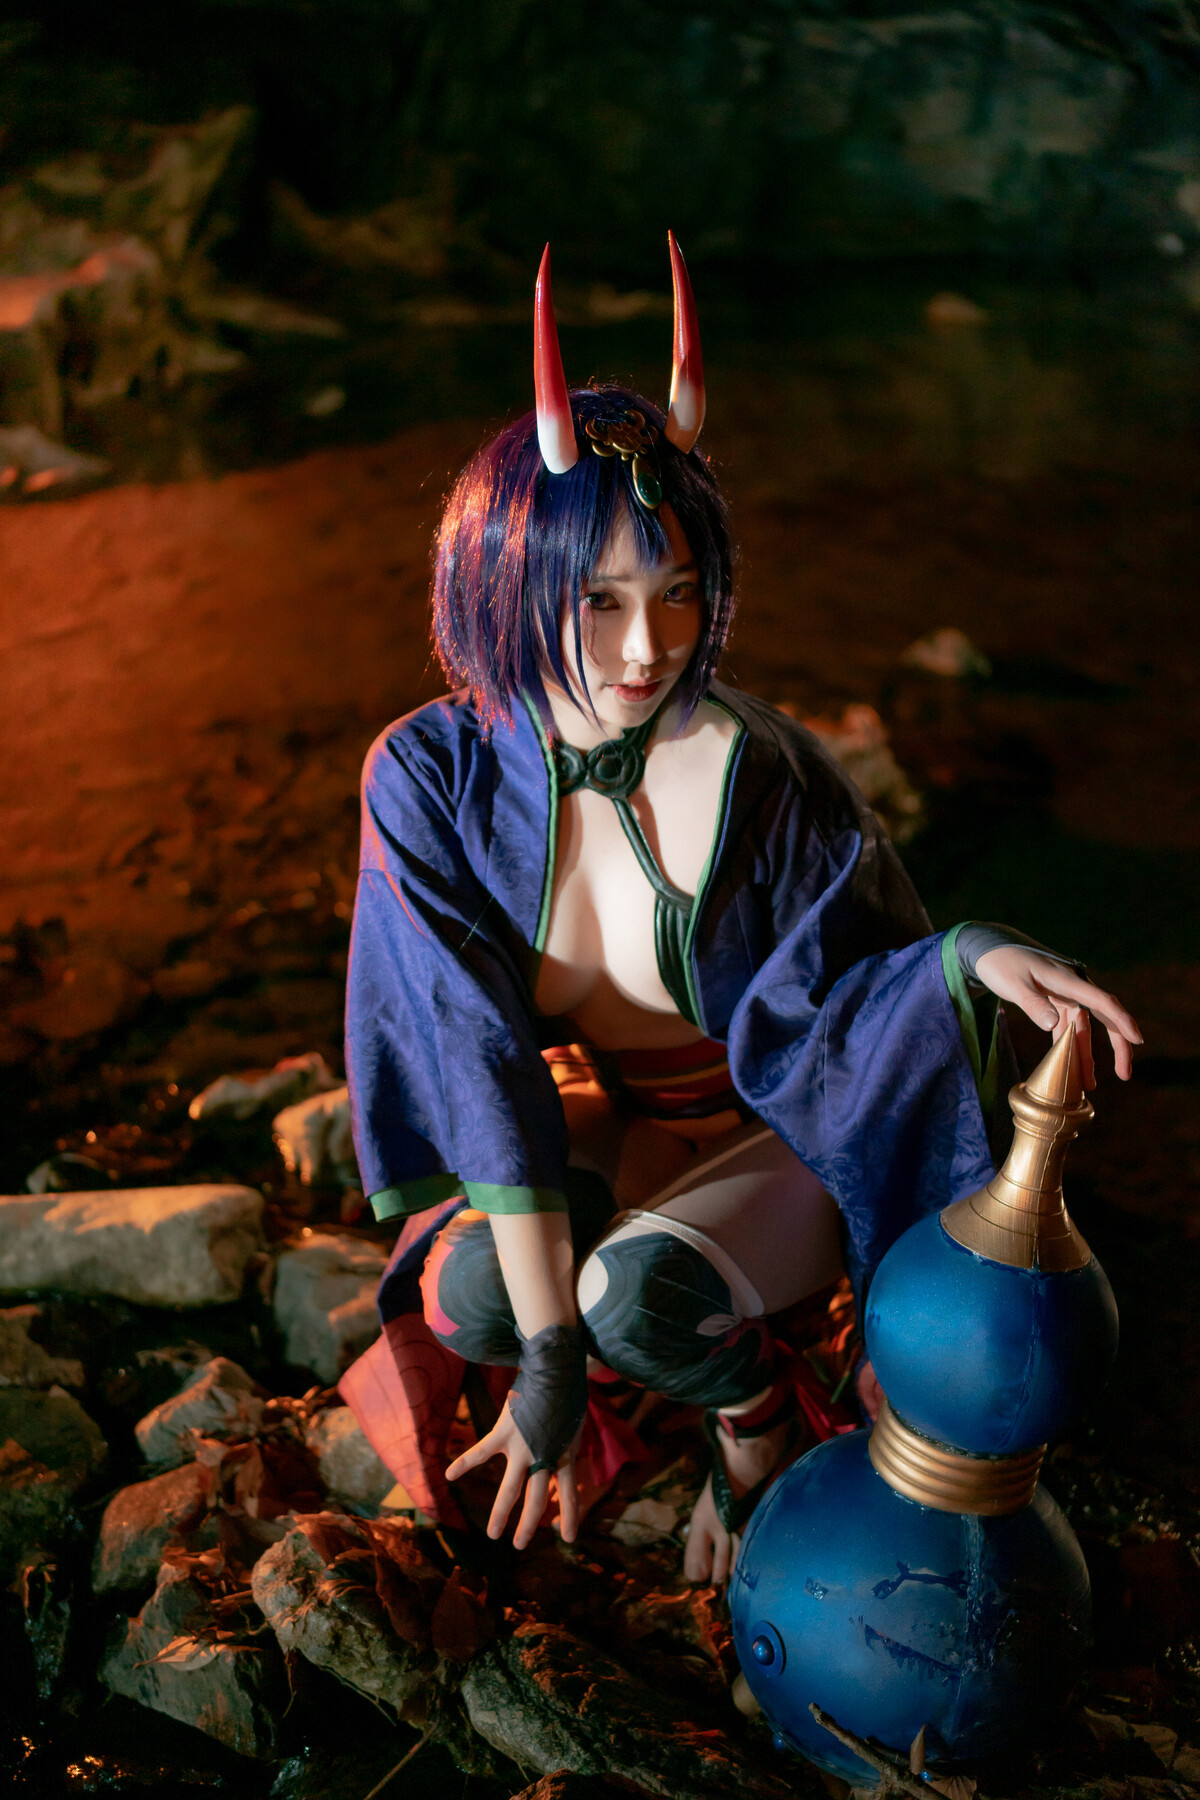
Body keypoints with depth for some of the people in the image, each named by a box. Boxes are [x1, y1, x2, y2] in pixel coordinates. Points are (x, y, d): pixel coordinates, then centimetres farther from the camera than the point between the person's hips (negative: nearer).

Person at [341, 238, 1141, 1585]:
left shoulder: (760, 778, -25)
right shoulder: (432, 777, -20)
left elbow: (819, 1006, -15)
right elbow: (483, 1058, -23)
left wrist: (972, 956, -39)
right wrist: (549, 1350, -27)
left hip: (761, 1137, -2)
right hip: (573, 1128, 2)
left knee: (638, 1293, -32)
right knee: (471, 1295, -27)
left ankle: (753, 1405, 4)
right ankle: (583, 1330, 10)